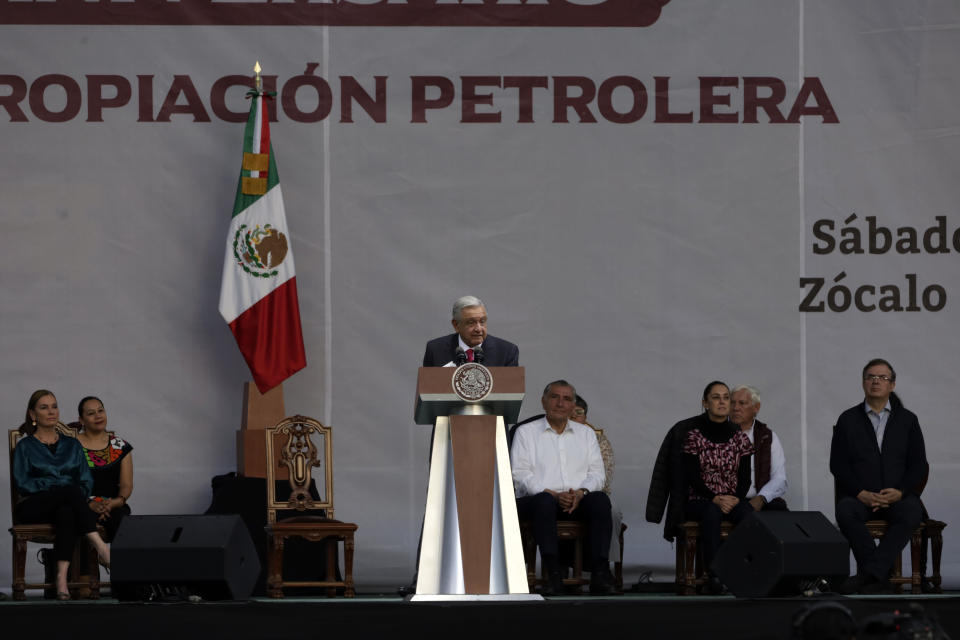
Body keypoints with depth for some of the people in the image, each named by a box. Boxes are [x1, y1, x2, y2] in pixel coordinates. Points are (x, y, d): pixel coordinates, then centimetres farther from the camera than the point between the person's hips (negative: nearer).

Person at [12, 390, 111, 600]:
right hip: (33, 507, -2)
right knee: (70, 490, -34)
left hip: (66, 504, 2)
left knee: (67, 512, -39)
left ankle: (62, 576, -52)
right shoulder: (25, 446, 11)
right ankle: (101, 548, -45)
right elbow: (22, 483, -2)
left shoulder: (72, 445, 20)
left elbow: (86, 481, 11)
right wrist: (54, 488, -14)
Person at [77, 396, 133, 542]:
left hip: (115, 506, 2)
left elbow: (127, 485, 11)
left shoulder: (120, 446, 16)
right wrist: (90, 504, -18)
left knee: (120, 515, -34)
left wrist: (115, 502, -12)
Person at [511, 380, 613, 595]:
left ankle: (600, 573, -38)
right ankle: (553, 575, -43)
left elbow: (597, 473, 12)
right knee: (545, 501, -38)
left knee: (600, 499, -30)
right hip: (537, 500, -2)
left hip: (579, 501, 2)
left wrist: (581, 492, -12)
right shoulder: (526, 432, 11)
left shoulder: (586, 433, 21)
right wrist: (554, 495, -15)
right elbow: (520, 475, -1)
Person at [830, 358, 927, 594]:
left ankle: (868, 573, -41)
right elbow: (837, 464, 4)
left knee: (910, 513, -34)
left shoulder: (907, 420, 14)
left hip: (898, 496, 0)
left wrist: (900, 492, -12)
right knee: (846, 511, -34)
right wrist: (860, 493, -12)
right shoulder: (848, 420, 12)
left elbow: (919, 465, 7)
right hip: (860, 496, 0)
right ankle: (879, 578, -35)